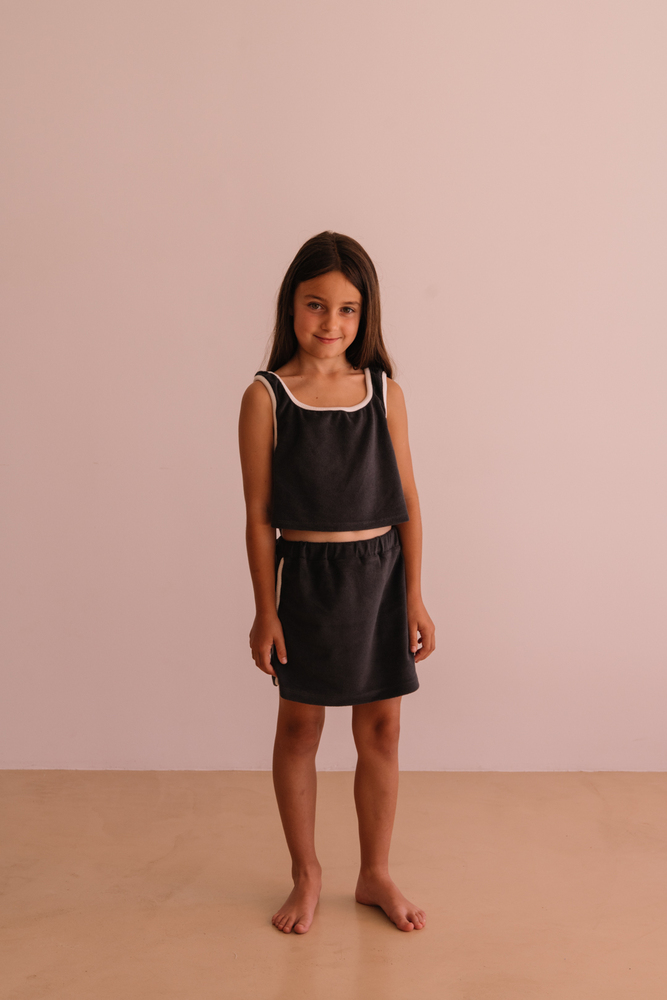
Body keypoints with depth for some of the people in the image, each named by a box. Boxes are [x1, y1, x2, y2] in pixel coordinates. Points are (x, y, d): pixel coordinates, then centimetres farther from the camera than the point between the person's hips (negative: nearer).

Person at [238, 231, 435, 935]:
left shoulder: (384, 393, 0)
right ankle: (305, 872, 32)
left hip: (380, 574, 2)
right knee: (299, 726, 11)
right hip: (306, 575, -2)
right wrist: (265, 611, -5)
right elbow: (259, 512, -5)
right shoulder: (266, 397, -7)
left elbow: (406, 499, 3)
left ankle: (375, 874, 31)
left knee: (380, 728, 11)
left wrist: (415, 597, 2)